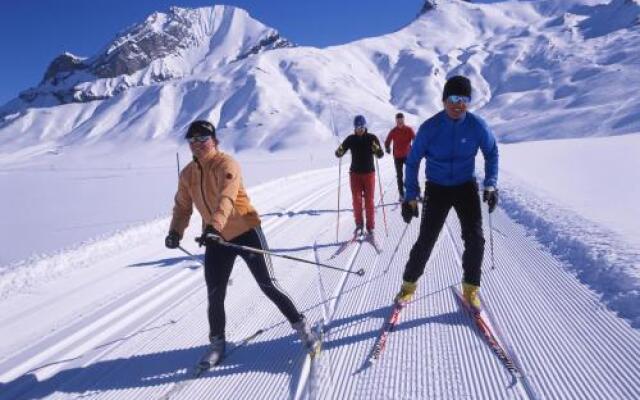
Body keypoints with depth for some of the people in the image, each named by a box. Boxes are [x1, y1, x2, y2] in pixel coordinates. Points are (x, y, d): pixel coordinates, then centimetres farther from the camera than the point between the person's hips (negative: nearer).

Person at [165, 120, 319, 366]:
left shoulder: (226, 164, -14)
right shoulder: (187, 175, 5)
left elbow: (226, 197, -30)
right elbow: (183, 207, 11)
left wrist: (214, 225, -45)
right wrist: (176, 231, -7)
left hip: (246, 232, -5)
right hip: (215, 239, 5)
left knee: (268, 285, -2)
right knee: (215, 296, 7)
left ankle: (301, 326, 16)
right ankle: (217, 343, 29)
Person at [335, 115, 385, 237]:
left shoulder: (372, 138, -3)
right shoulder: (350, 139, 0)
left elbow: (381, 155, -7)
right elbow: (339, 154, 1)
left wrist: (377, 150, -29)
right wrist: (339, 151, -23)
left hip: (369, 173, -1)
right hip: (355, 173, 1)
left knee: (369, 201, 1)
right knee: (356, 200, 2)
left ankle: (370, 227, 8)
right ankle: (359, 224, 17)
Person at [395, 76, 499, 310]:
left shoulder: (477, 126, -12)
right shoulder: (430, 127, -16)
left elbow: (491, 152, 6)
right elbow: (413, 161, -6)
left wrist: (490, 184, -4)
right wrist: (410, 197, -9)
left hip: (466, 187, 2)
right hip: (437, 189, -1)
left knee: (475, 238, -8)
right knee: (426, 240, -3)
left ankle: (471, 288, 13)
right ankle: (409, 284, 18)